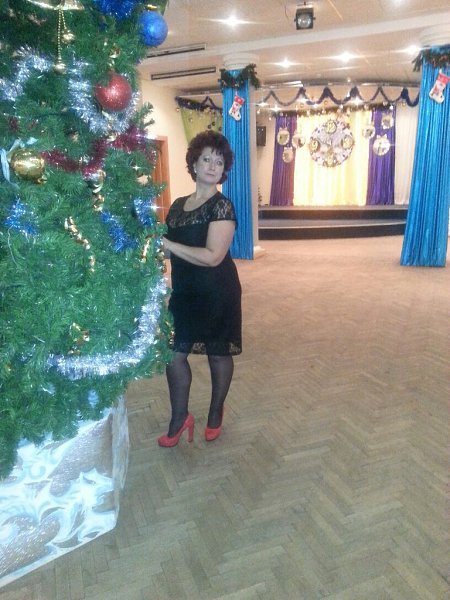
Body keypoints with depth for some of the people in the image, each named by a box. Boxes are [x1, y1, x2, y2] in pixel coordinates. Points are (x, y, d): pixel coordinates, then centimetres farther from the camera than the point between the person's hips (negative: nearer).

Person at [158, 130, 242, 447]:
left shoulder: (222, 206, -12)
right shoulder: (178, 205, 8)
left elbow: (212, 256, -23)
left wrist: (165, 243, -22)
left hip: (216, 293, -5)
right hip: (184, 291, 6)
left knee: (218, 353, 10)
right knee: (174, 351, 4)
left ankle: (216, 414, 33)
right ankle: (179, 418, 23)